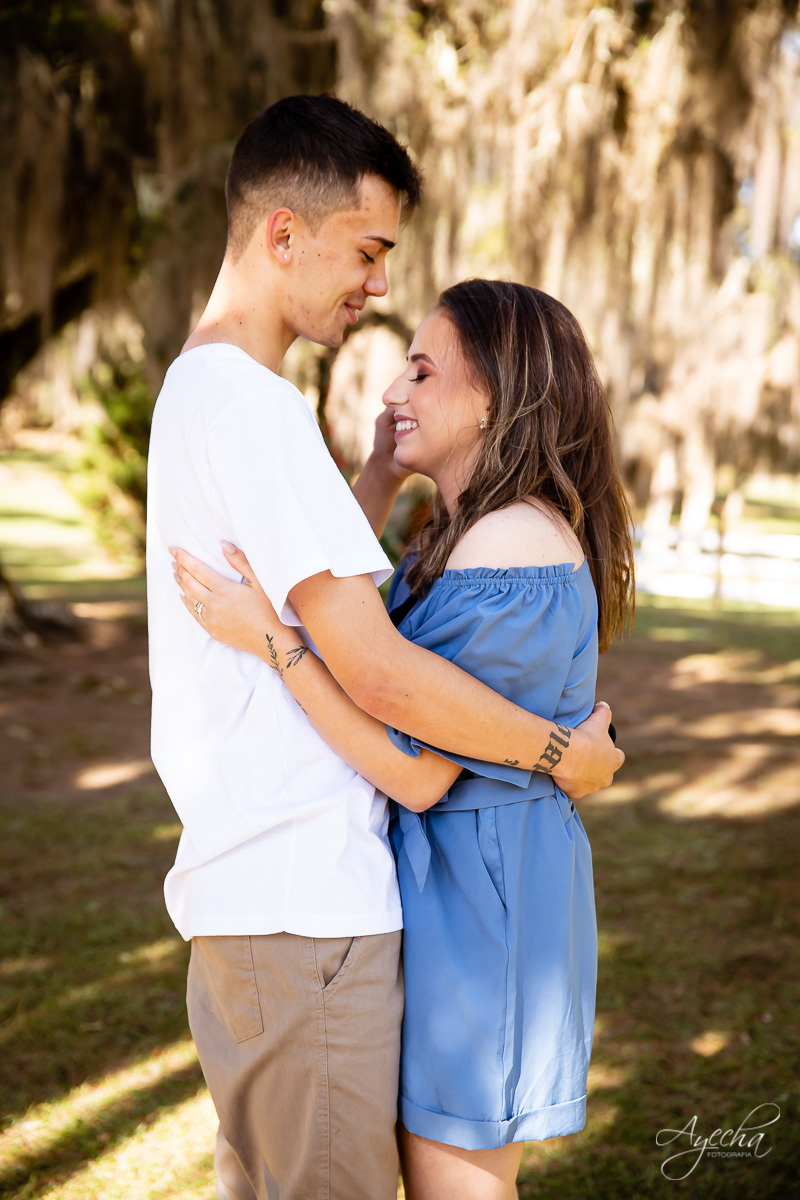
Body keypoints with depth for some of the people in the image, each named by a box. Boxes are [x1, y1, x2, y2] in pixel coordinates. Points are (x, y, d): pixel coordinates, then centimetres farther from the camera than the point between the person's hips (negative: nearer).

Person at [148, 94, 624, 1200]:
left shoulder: (199, 389, 15)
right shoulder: (250, 403, -18)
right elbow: (379, 673, -23)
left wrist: (391, 465, 14)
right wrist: (566, 753, -10)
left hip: (246, 887, 10)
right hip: (306, 900, -10)